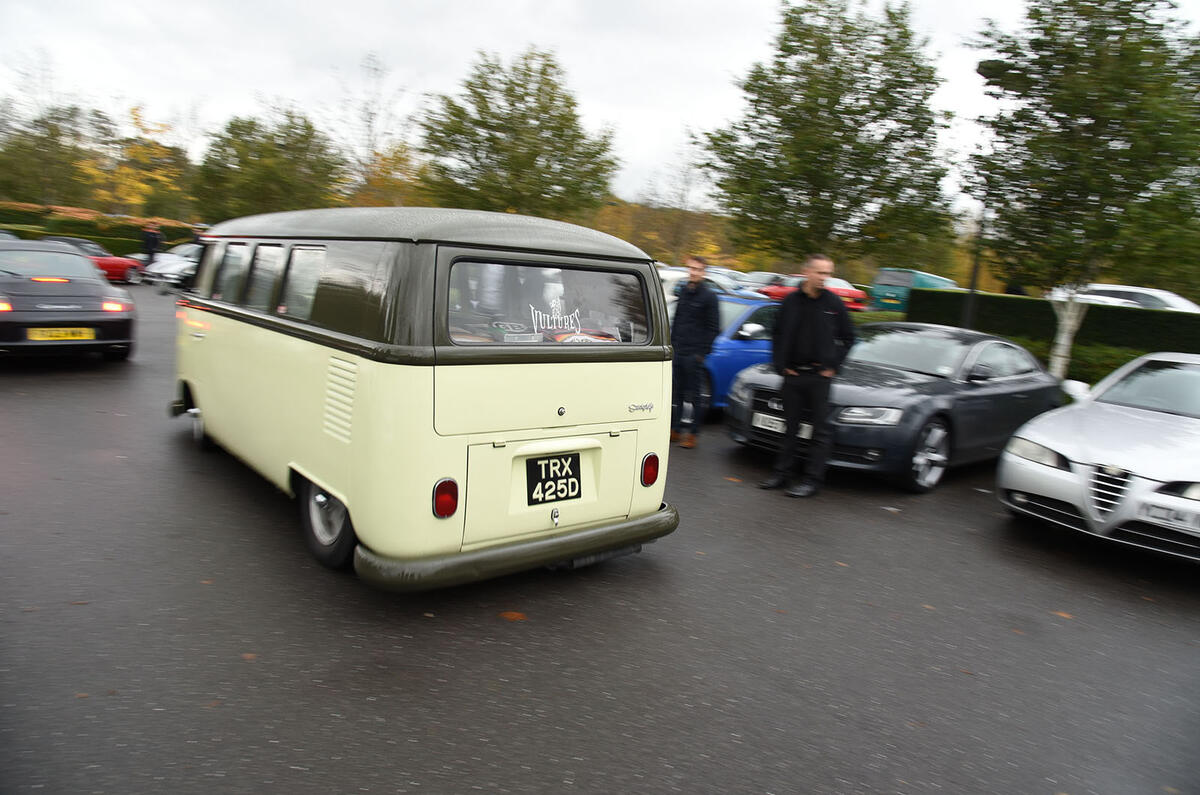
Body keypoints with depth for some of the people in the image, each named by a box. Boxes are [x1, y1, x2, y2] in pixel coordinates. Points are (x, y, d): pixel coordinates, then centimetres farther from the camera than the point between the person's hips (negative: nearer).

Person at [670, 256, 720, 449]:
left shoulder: (709, 296, -6)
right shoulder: (683, 291, 12)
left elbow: (713, 328, -7)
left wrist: (702, 352, -12)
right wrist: (672, 343, 14)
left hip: (694, 354, -6)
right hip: (677, 352, 6)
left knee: (693, 395, 0)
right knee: (676, 392, 9)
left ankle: (692, 433, 8)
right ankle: (676, 429, 19)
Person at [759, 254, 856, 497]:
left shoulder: (834, 303, -1)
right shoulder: (791, 301, 3)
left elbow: (848, 338, 8)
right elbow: (778, 336, 11)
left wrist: (833, 366, -1)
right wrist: (780, 365, 1)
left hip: (820, 377, -2)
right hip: (793, 375, 2)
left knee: (820, 429, 0)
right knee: (790, 426, 11)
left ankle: (812, 479, 7)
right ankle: (783, 473, 20)